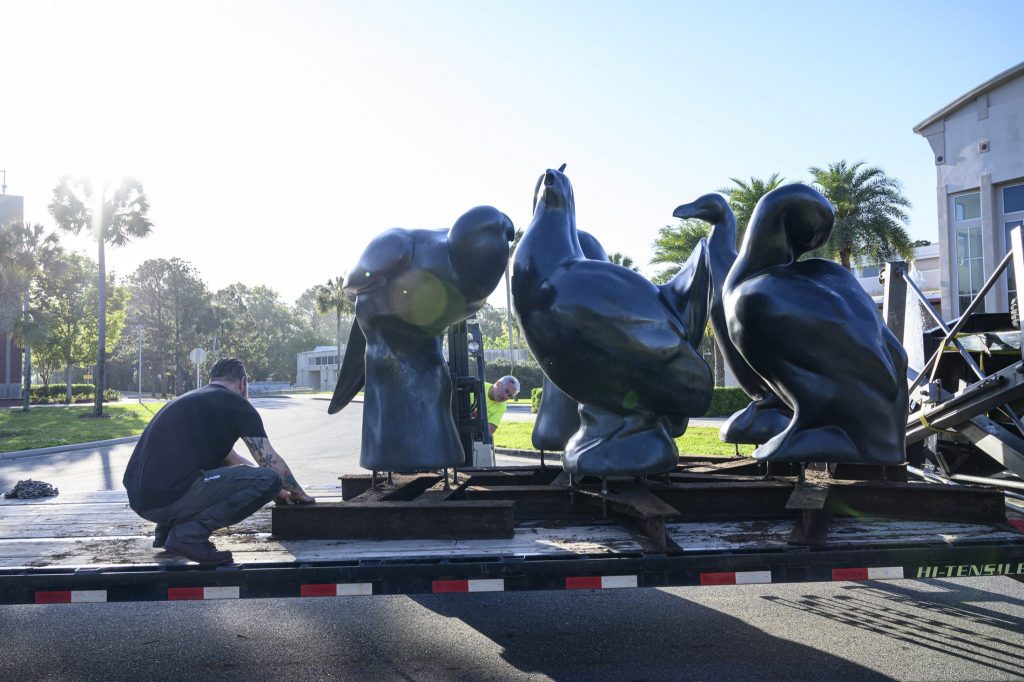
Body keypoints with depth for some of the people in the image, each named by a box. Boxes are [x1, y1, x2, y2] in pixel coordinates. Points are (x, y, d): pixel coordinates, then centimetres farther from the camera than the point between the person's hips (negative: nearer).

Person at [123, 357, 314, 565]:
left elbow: (230, 459, 35)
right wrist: (299, 493, 23)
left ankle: (167, 528, 19)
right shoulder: (237, 404, 2)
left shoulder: (190, 399, 27)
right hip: (169, 498, -9)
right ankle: (189, 534, -10)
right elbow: (271, 463, 4)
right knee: (268, 480, -9)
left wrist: (278, 491, 39)